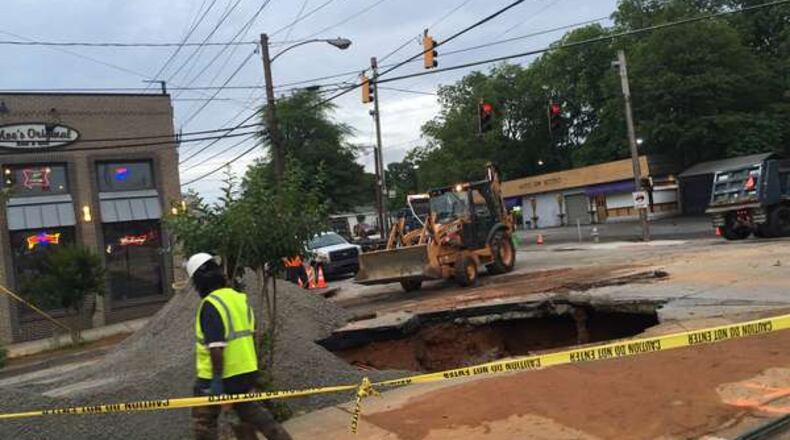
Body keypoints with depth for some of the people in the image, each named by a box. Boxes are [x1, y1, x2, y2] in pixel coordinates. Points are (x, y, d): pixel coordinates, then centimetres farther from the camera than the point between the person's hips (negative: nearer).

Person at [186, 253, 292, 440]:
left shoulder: (210, 305, -19)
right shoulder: (240, 298, 7)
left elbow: (216, 347, -25)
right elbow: (250, 334, 15)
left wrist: (216, 379, -22)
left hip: (218, 375, -8)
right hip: (246, 371, 8)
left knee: (205, 420, 9)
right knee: (249, 410, 22)